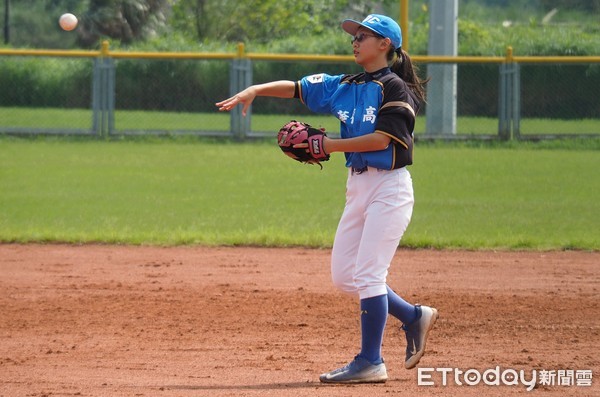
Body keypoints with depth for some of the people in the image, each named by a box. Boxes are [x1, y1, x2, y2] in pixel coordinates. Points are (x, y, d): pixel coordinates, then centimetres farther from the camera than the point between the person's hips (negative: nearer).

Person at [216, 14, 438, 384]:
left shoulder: (395, 88, -10)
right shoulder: (346, 87, 12)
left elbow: (382, 139, -20)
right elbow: (296, 87, 9)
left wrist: (329, 145, -18)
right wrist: (255, 89, -6)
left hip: (389, 188, -8)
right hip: (358, 186, 9)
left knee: (368, 274, -11)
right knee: (343, 276, 9)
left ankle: (371, 361, -6)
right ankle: (414, 317, 24)